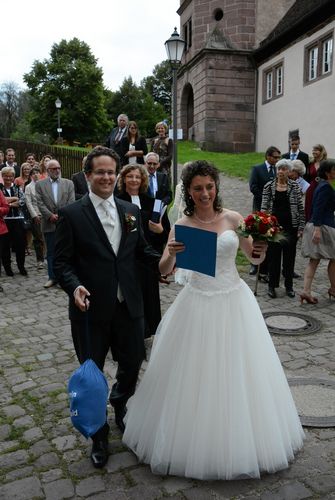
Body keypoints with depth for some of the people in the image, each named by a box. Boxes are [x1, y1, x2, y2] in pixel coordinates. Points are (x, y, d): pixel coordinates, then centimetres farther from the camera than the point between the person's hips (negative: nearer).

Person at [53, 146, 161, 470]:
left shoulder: (131, 210, 6)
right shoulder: (71, 214, -7)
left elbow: (142, 250, 12)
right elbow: (62, 261, -7)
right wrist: (74, 286, -25)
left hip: (128, 306, 4)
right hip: (91, 309, -3)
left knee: (132, 364, 16)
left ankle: (120, 407, 51)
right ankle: (99, 436, 37)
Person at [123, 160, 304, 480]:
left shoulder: (233, 218, -2)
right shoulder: (181, 226, -3)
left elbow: (254, 259, 5)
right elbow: (163, 271, -6)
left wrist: (261, 251, -17)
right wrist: (171, 254, -27)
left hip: (234, 301, 1)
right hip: (198, 304, -1)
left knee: (237, 372, 11)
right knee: (195, 372, 7)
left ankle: (240, 443, 35)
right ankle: (196, 444, 31)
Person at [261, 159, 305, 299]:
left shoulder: (295, 186, 1)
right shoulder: (268, 186, 2)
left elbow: (301, 208, 2)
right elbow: (264, 207, 2)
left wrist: (301, 227, -2)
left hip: (290, 227, 0)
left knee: (289, 256, 7)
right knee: (273, 255, 5)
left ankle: (289, 286, 21)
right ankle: (272, 286, 18)